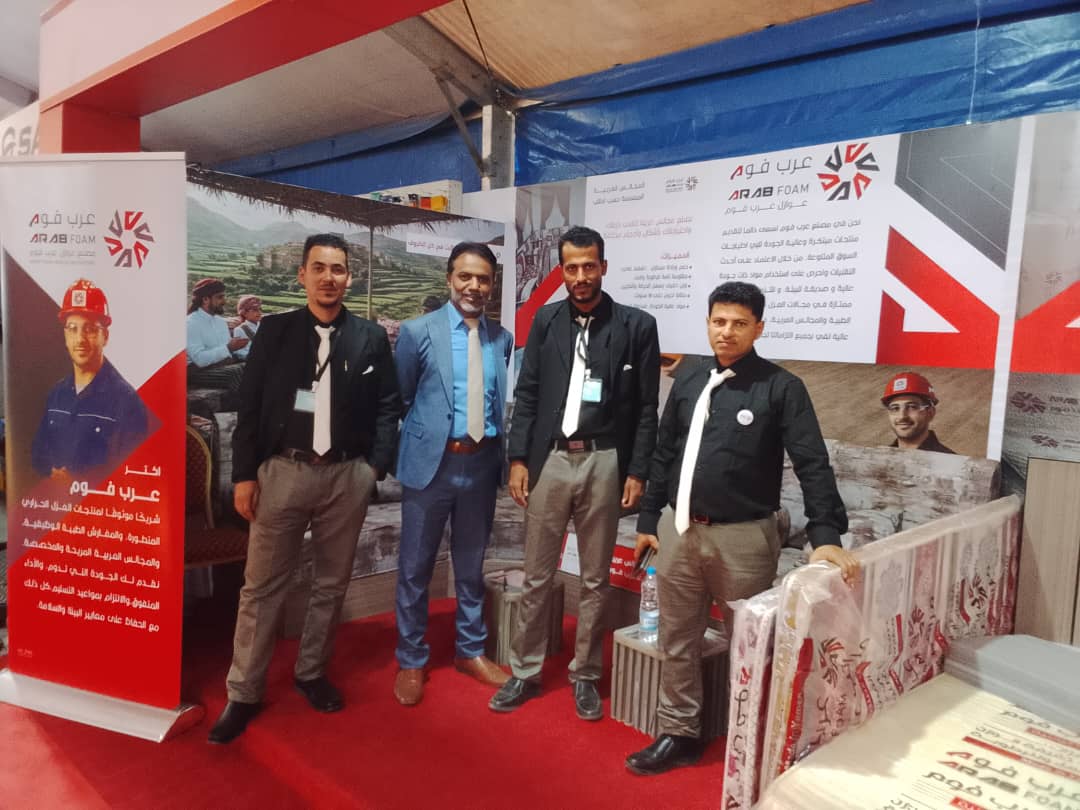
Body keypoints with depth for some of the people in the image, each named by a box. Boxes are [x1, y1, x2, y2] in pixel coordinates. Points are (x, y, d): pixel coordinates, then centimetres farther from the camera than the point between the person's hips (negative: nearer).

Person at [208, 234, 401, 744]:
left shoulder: (371, 337, 4)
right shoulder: (274, 330, 3)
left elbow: (388, 407, 6)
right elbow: (249, 405, 2)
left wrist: (376, 466, -3)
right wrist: (244, 473, -3)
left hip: (346, 476, 1)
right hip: (282, 471, -1)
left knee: (331, 583, 13)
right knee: (262, 586, 6)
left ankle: (311, 673, 32)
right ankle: (243, 693, 20)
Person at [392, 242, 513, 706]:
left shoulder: (502, 339, 5)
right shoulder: (417, 332, -5)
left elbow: (502, 402, 11)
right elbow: (398, 399, 3)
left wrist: (503, 458, 4)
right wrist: (422, 435, 6)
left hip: (482, 463, 3)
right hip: (431, 462, -3)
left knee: (472, 564, 17)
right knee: (415, 567, 8)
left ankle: (470, 651, 34)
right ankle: (411, 660, 25)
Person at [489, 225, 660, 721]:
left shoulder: (636, 325, 0)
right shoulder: (545, 320, 6)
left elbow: (646, 407, 0)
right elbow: (527, 394, 6)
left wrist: (638, 472, -5)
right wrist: (518, 458, 0)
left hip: (604, 462, -1)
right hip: (549, 459, 2)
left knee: (595, 579, 10)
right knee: (536, 576, 9)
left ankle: (585, 676, 26)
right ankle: (524, 673, 24)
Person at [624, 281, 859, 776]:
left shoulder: (781, 388, -7)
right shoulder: (688, 382, 7)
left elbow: (813, 465, -11)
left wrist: (826, 536, -21)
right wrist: (648, 520, 13)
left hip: (743, 537, -4)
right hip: (678, 531, 4)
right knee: (677, 642, 14)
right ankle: (678, 735, 31)